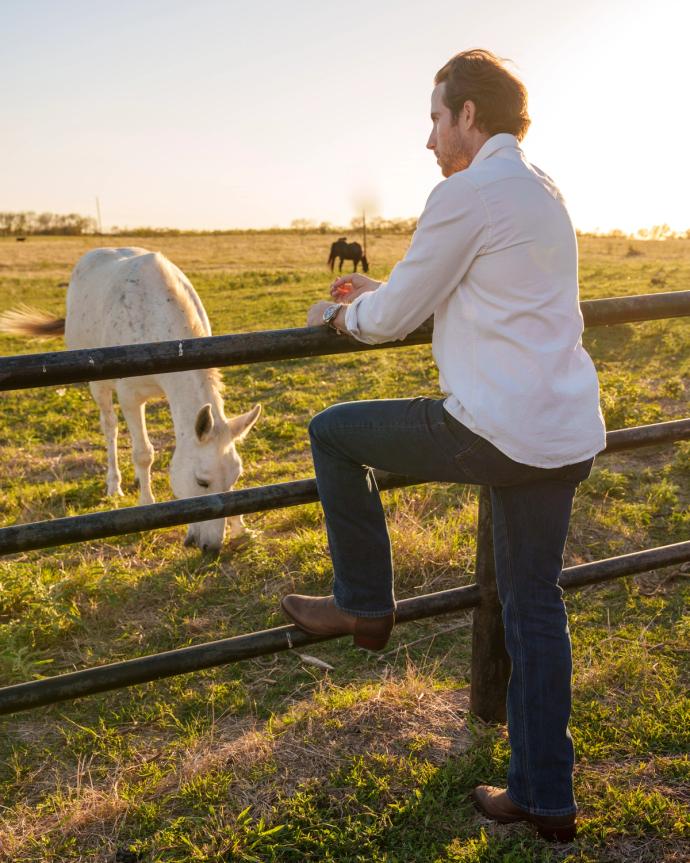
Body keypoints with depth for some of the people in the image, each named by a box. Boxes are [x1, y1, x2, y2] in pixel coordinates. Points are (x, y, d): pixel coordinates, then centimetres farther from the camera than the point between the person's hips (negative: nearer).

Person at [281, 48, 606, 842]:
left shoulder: (466, 192, -10)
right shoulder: (544, 193, 18)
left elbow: (396, 317, -6)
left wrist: (343, 314, 15)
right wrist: (378, 291, 29)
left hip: (498, 431, -9)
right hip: (568, 437, 9)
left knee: (333, 433, 8)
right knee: (534, 608, 16)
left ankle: (363, 604, 21)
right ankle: (545, 798, 26)